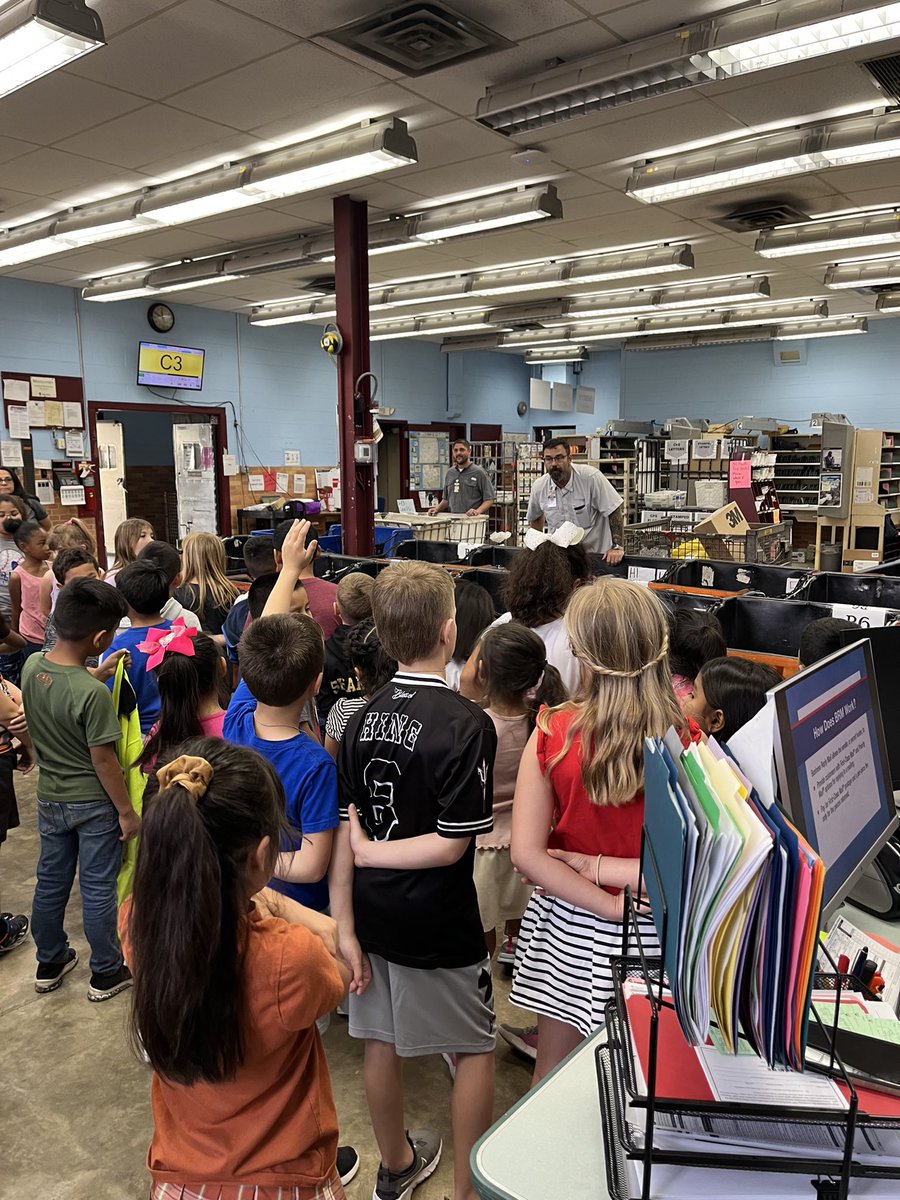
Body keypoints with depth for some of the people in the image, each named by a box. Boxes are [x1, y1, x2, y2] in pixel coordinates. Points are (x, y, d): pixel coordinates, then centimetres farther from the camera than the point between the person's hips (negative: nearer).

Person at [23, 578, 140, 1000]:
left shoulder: (31, 666, -10)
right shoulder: (93, 694, -29)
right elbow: (103, 760, -22)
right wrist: (127, 811, -11)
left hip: (50, 798, 6)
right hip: (93, 804, -6)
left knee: (50, 882, 21)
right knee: (98, 890, 10)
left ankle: (49, 964, 40)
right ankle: (106, 974, 27)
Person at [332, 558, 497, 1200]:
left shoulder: (364, 718, -5)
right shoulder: (467, 724, -22)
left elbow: (344, 831, -4)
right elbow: (451, 846, -23)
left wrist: (345, 927, 1)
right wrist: (369, 852, -11)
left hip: (374, 915, 6)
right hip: (438, 926, -6)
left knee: (384, 1043, 23)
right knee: (477, 1050, 18)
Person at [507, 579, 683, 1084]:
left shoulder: (552, 734, -16)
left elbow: (527, 853, -14)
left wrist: (611, 905, -12)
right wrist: (610, 869, -12)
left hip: (567, 931, 1)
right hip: (650, 939, -1)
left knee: (552, 1076, 23)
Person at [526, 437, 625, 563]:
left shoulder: (590, 476, -14)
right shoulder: (538, 487, -1)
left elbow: (614, 510, -12)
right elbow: (535, 517, 20)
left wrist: (617, 547, -16)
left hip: (596, 553, -3)